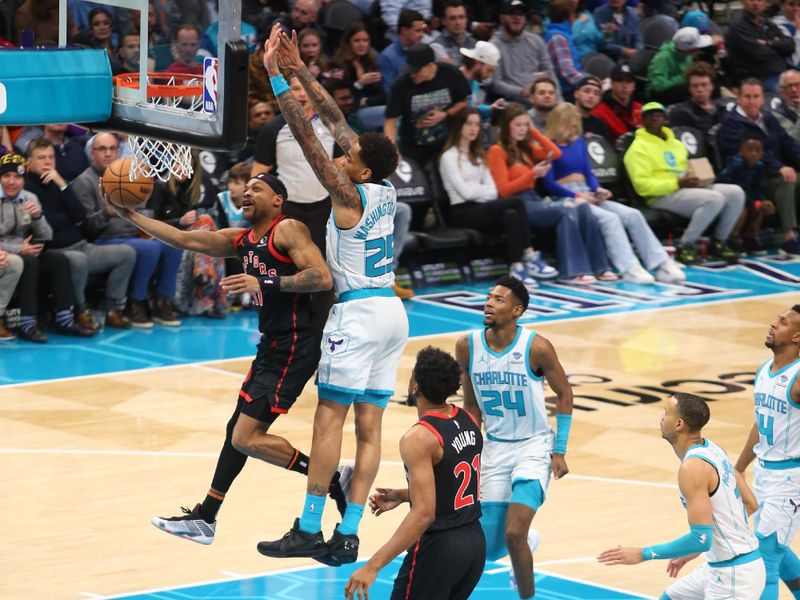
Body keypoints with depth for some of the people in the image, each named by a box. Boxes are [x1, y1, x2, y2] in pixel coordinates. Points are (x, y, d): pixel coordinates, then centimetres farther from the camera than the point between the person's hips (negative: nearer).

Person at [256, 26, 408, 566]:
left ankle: (309, 531, -5)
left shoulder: (350, 196, -13)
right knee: (370, 426, 4)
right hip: (392, 313, 8)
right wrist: (300, 70, 17)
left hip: (359, 314, -8)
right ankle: (347, 536, 3)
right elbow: (337, 121, 14)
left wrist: (275, 76, -14)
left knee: (329, 420, -5)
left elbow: (307, 136, -16)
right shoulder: (387, 193, 8)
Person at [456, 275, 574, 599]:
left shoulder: (536, 348, -17)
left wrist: (560, 451, -6)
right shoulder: (467, 346, -6)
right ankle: (527, 541, 38)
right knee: (489, 548, 3)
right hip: (494, 448, 4)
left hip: (533, 447, -4)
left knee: (514, 535, -20)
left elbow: (564, 395, -3)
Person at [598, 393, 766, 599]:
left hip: (733, 574, -10)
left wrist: (643, 554, -18)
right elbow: (750, 503, 16)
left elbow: (701, 539, -26)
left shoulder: (693, 467, -23)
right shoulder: (711, 449, 7)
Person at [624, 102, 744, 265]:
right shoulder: (639, 148, -3)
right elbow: (642, 186, -14)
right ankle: (685, 246, -21)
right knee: (714, 199, -31)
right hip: (663, 196, -8)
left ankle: (718, 243, 3)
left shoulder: (676, 144, 23)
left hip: (690, 189, 8)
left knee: (736, 193, -9)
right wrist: (677, 183, -20)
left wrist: (695, 180, 5)